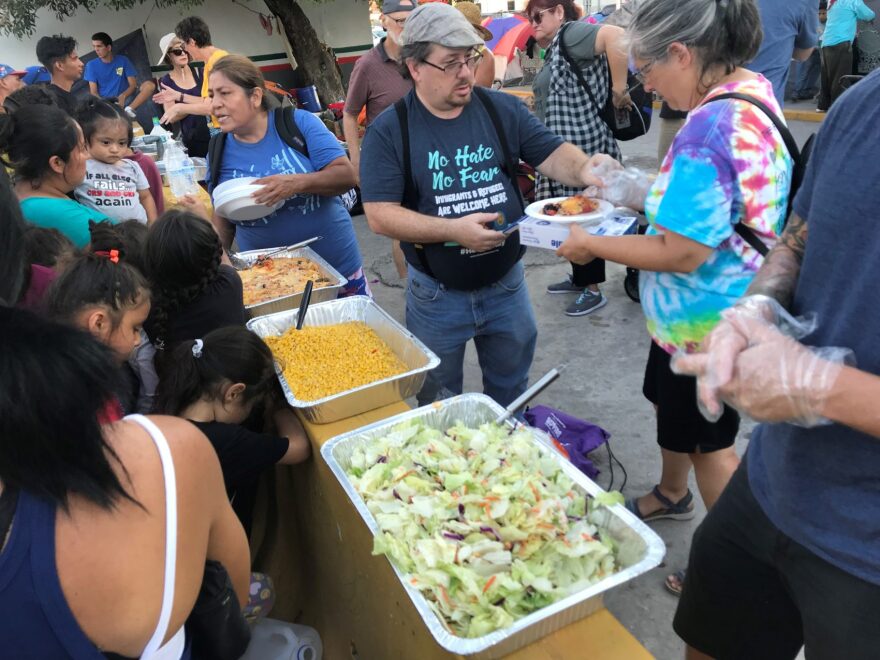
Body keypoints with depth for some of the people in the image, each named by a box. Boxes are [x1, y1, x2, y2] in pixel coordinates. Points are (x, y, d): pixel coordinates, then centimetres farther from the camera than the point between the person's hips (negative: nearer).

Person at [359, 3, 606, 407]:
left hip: (506, 284, 3)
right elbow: (380, 216, -17)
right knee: (438, 401, 19)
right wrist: (454, 230, -28)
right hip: (436, 295, -2)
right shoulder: (388, 131, -12)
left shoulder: (502, 109, -3)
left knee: (511, 389, 23)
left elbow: (553, 154, -3)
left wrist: (584, 170, -27)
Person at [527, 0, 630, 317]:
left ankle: (593, 290, 11)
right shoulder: (556, 48, 18)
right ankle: (579, 278, 32)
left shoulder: (570, 33, -13)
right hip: (565, 151, 10)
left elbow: (617, 37, -30)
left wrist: (619, 89, -25)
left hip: (582, 150, -10)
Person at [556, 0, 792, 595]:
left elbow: (679, 254, -28)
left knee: (708, 442, 11)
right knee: (670, 404, 27)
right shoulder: (754, 90, 1)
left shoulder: (709, 131, -30)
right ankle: (672, 495, 53)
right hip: (694, 316, 9)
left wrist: (592, 245, -17)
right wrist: (644, 195, 9)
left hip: (705, 323, -9)